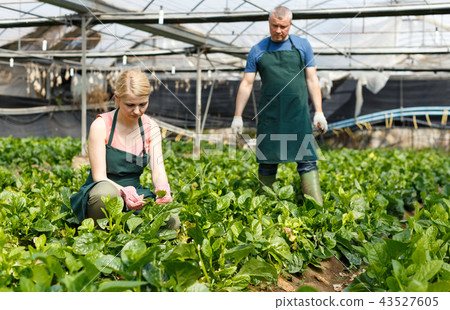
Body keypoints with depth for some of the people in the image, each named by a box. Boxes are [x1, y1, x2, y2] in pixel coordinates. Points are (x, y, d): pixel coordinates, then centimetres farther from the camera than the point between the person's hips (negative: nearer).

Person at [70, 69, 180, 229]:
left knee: (171, 221, -26)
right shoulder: (101, 125, -11)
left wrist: (163, 190, -28)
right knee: (107, 193, -41)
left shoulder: (150, 128, 3)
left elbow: (158, 171, -3)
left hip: (134, 196, 4)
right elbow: (99, 177, -14)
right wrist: (124, 192, -36)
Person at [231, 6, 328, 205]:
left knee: (306, 160, -6)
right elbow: (246, 84, 9)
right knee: (267, 162, 3)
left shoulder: (302, 46, 9)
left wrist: (319, 112, -1)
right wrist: (237, 115, 4)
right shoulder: (258, 50, 10)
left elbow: (312, 80, 7)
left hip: (297, 114, 0)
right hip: (269, 115, 1)